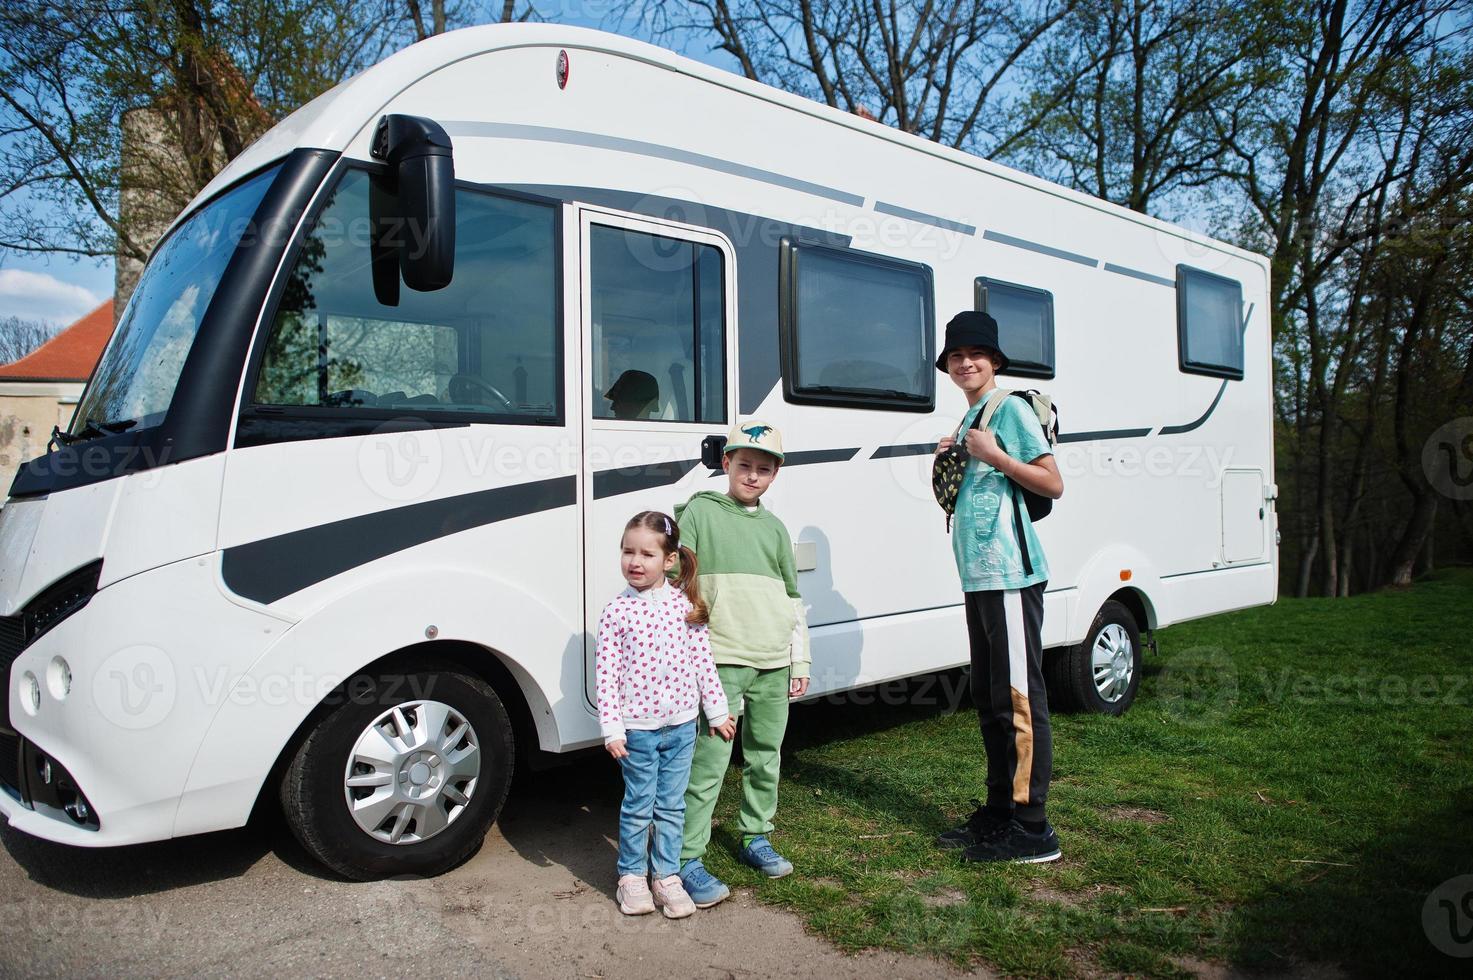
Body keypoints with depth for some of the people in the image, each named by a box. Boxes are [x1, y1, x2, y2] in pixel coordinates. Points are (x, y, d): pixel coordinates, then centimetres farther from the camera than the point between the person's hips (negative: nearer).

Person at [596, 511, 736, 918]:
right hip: (637, 729, -2)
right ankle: (632, 876, 28)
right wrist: (611, 728, -12)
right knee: (638, 807, 10)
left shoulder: (685, 605, -3)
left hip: (681, 725, 2)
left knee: (672, 807, 13)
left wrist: (717, 711, 6)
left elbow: (703, 660, 4)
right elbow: (606, 672, -8)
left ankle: (668, 877, 27)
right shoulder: (617, 611, -9)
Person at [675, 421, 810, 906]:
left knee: (766, 757, 14)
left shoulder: (775, 527, 15)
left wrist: (800, 660, 15)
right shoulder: (699, 512, 1)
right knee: (709, 762, -6)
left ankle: (755, 838, 30)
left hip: (773, 664, 5)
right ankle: (688, 859, 2)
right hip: (722, 660, -5)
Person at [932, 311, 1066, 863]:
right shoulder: (967, 421, 19)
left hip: (1011, 574, -9)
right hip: (978, 576, 9)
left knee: (1019, 698, -6)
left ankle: (1032, 828, 0)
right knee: (988, 698, 13)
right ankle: (999, 810, 24)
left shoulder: (1011, 409, -5)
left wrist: (994, 456, -15)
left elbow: (1053, 484, -9)